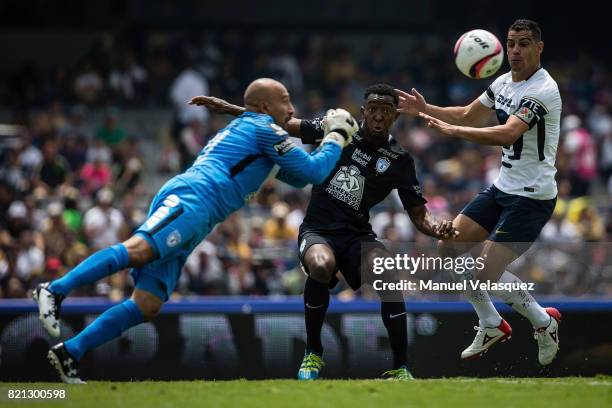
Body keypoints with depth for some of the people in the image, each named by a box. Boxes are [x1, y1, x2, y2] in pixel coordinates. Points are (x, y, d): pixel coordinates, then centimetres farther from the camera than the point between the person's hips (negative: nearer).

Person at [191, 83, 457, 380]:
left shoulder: (400, 160, 0)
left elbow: (418, 214, 2)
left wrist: (436, 230, -22)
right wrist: (228, 108, 4)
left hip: (358, 235, 1)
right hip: (317, 230, -1)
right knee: (322, 266, -36)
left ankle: (400, 367, -16)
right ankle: (313, 354, -14)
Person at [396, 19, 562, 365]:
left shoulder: (542, 89, -20)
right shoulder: (504, 82, 7)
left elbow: (508, 134, -33)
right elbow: (469, 116, 23)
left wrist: (453, 130, -33)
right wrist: (426, 109, 11)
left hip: (533, 195, -9)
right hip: (503, 187, 9)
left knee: (489, 269, -13)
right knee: (450, 246, 4)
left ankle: (544, 322, 10)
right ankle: (491, 325, 17)